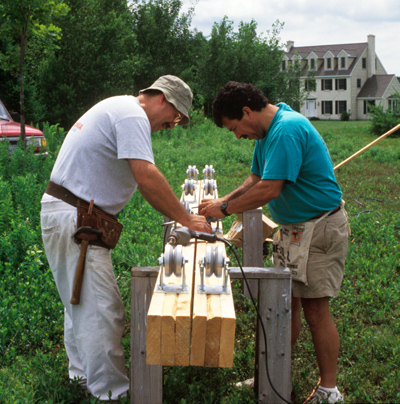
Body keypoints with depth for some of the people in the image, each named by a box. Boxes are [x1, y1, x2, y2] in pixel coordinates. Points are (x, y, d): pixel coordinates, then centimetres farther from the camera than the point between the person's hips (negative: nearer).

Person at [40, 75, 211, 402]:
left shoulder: (120, 109, 19)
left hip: (75, 218, 11)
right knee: (102, 311, -7)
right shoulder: (133, 115, -14)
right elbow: (147, 177, -24)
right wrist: (186, 219, -16)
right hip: (74, 220, -11)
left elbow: (141, 181, 20)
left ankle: (83, 375, 34)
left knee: (81, 302, 20)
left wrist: (178, 214, 15)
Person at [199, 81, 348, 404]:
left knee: (315, 308, -4)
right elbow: (256, 179, 16)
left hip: (318, 228, -10)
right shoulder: (267, 132, 9)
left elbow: (269, 189, -26)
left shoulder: (287, 129, -23)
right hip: (293, 228, 10)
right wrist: (224, 201, 2)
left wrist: (225, 208, -15)